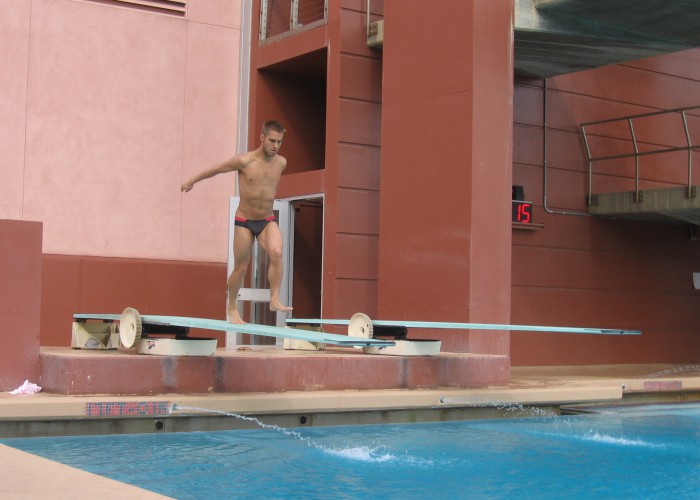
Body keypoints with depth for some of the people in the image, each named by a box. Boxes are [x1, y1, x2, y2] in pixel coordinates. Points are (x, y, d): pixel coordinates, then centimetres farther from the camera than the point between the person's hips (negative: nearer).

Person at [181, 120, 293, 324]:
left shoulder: (281, 163, -2)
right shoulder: (244, 161, -13)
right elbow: (215, 169, 3)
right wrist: (191, 181, 17)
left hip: (268, 221, 2)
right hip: (244, 221, -2)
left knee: (276, 253, -27)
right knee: (240, 268, 6)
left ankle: (274, 300, -24)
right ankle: (232, 306, 28)